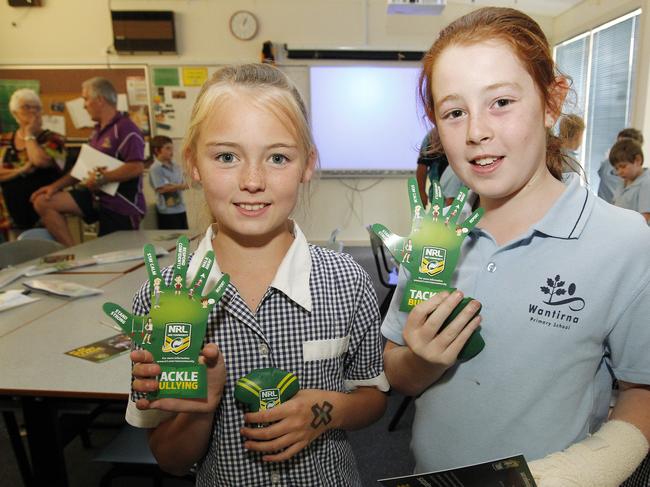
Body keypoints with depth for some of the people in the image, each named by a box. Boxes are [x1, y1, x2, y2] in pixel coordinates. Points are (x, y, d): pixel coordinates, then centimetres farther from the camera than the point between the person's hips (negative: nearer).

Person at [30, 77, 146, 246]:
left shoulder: (125, 128, -16)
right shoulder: (97, 131, 13)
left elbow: (137, 167, -27)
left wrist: (103, 178, -23)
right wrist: (56, 186, 10)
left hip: (121, 205, -9)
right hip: (96, 196, 9)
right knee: (43, 202, -1)